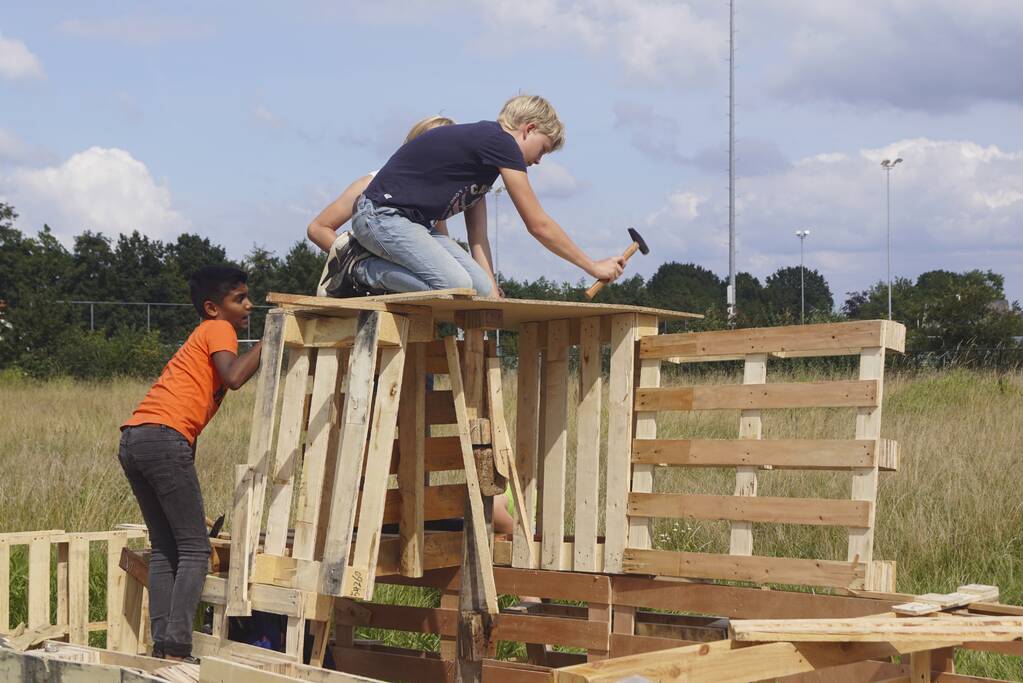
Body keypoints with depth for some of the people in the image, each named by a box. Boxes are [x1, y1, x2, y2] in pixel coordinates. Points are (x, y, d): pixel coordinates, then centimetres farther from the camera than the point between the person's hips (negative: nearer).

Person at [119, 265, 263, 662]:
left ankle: (161, 645, 7)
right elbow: (233, 377, -16)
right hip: (165, 438, -9)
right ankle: (177, 649, -12)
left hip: (133, 439, 9)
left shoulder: (198, 340, 31)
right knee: (195, 549, -5)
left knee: (165, 548, 12)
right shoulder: (218, 330, 5)